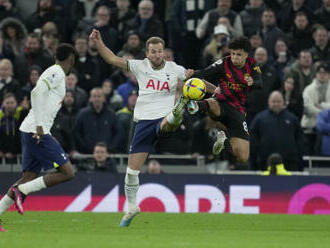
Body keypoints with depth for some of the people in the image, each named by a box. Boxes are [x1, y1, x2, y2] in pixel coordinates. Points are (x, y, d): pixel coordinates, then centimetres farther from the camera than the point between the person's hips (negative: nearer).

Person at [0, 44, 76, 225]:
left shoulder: (54, 72, 19)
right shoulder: (57, 73, -9)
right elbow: (37, 93, -22)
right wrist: (39, 125, -25)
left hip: (35, 131, 10)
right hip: (37, 132, -10)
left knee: (30, 177, 11)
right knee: (67, 172, -10)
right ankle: (21, 190, -12)